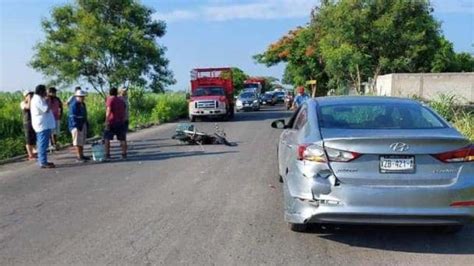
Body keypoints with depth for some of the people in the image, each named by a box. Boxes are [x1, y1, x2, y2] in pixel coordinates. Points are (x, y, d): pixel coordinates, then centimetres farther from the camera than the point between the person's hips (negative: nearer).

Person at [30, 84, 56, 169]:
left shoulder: (36, 99, 18)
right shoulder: (38, 99, -15)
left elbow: (45, 110, 21)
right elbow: (47, 109, -22)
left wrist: (46, 100, 13)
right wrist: (48, 100, -10)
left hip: (43, 124, 11)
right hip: (43, 125, -11)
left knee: (41, 144, 14)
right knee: (43, 144, -9)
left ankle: (42, 161, 21)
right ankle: (43, 162, -7)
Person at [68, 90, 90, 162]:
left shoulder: (82, 104, 14)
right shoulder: (73, 105, -15)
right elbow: (72, 116, -19)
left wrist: (86, 125, 16)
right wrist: (77, 126, -23)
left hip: (83, 125, 9)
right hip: (76, 126, -9)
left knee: (82, 140, 13)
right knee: (78, 141, -6)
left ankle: (81, 155, 20)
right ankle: (78, 157, -2)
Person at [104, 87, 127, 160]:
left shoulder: (110, 99, -3)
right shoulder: (121, 100, 15)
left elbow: (109, 110, -16)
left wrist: (107, 120, -20)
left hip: (111, 121, -4)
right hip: (121, 121, 5)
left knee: (107, 138, 3)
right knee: (122, 139, 7)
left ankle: (107, 155, -1)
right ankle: (124, 154, 5)